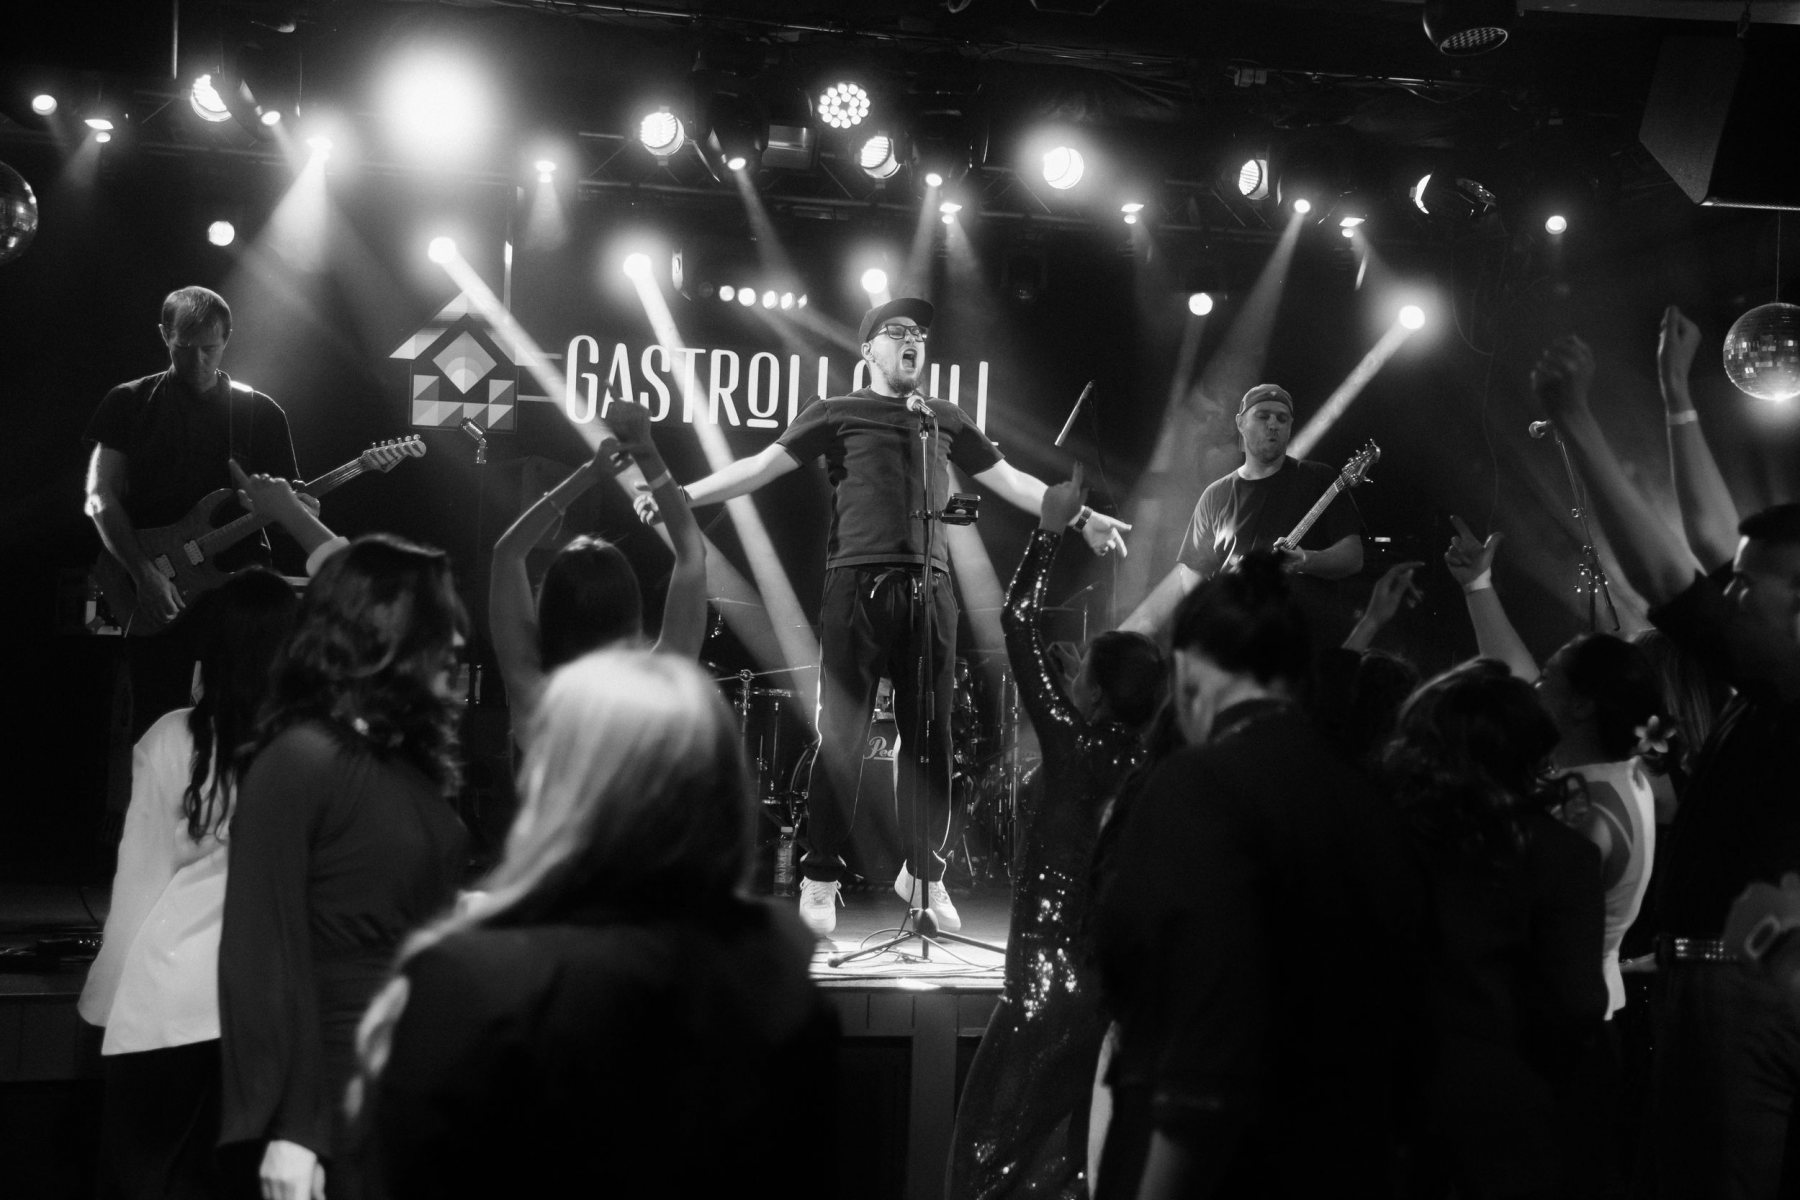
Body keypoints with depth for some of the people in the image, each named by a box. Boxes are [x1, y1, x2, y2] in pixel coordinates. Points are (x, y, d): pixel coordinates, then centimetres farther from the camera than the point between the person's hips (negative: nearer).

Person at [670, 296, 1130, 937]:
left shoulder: (945, 419, 20)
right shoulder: (838, 413, 8)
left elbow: (1009, 480, 23)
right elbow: (763, 464, 2)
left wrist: (1081, 516, 18)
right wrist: (684, 495, -9)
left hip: (928, 588, 4)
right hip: (856, 585, -4)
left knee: (930, 738, 4)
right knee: (842, 738, -5)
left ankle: (923, 872, 16)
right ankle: (819, 880, 2)